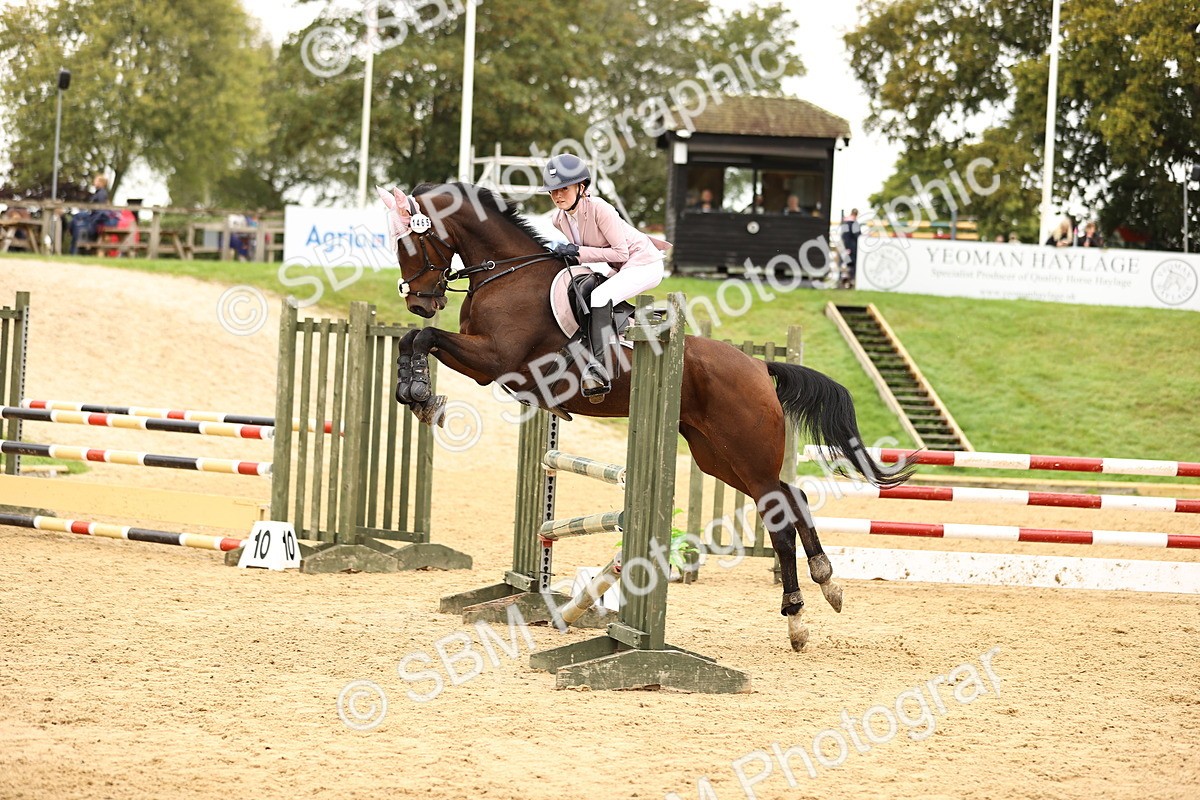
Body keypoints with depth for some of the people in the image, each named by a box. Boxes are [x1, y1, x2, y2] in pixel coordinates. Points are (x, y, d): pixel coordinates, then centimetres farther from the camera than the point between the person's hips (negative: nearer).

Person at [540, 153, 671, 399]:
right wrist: (565, 252, -5)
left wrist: (578, 252, -27)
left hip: (644, 264, -10)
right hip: (619, 269, 10)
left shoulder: (599, 209, -25)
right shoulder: (560, 218, -2)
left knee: (598, 297, -29)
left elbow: (620, 252, -25)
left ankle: (599, 367, -36)